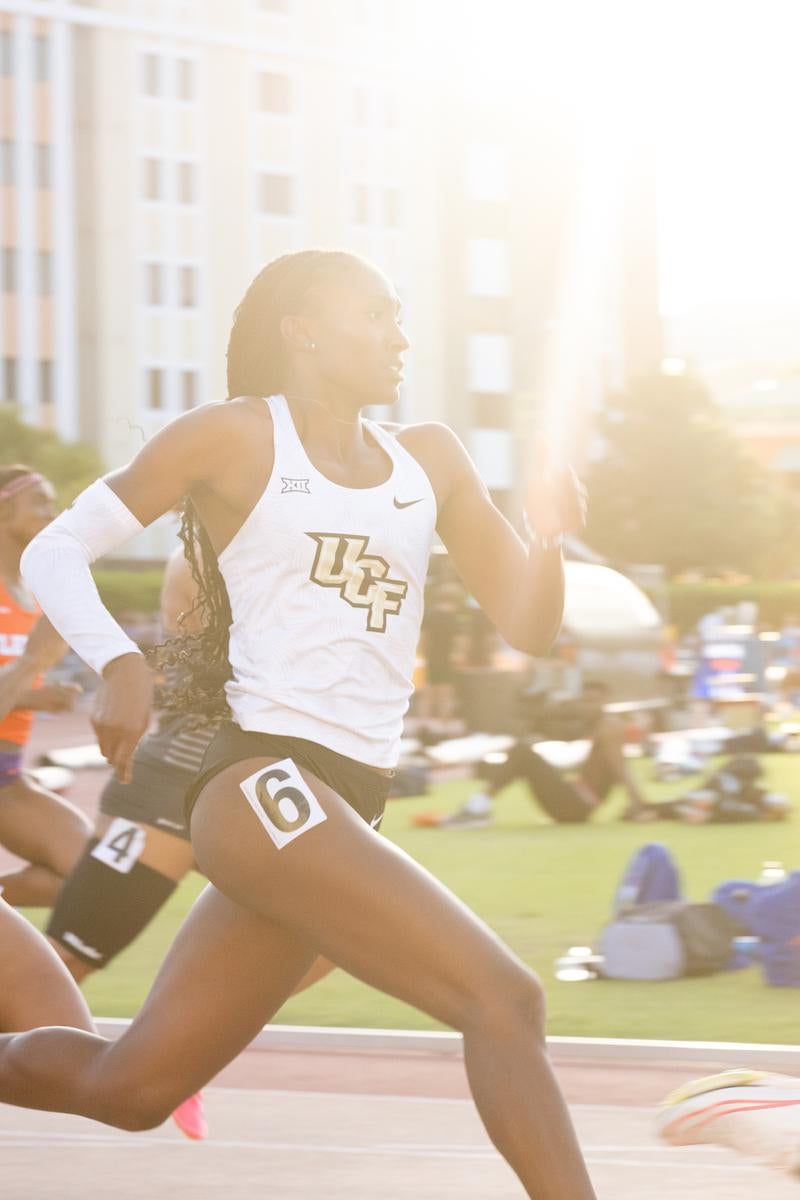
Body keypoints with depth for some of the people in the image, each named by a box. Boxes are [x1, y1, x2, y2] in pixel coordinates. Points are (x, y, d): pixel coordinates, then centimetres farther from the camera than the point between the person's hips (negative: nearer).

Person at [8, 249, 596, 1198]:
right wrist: (119, 665, -17)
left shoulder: (428, 461, 17)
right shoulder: (236, 436, 1)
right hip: (263, 781, -7)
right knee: (503, 998, -19)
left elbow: (527, 627, 16)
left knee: (130, 1088, 10)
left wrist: (548, 534, -5)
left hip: (347, 808, 7)